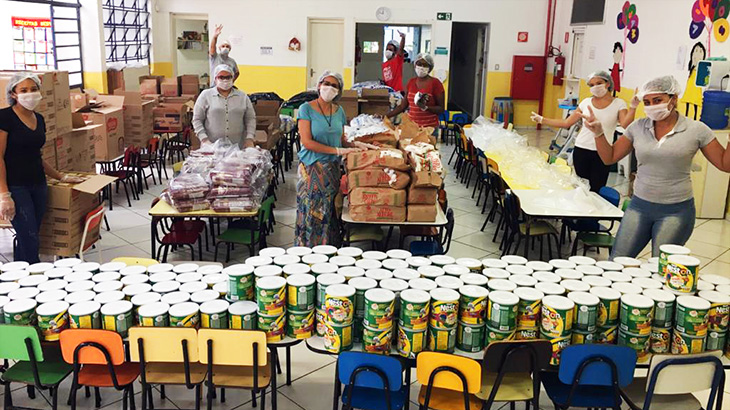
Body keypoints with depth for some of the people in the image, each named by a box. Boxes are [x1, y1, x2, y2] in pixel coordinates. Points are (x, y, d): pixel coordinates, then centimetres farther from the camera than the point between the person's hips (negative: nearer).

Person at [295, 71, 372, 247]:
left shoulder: (339, 111, 11)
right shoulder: (306, 109, -5)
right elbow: (306, 141, -13)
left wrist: (354, 145, -5)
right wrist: (337, 151, -16)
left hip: (333, 168, 5)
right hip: (312, 168, -5)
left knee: (330, 211, 5)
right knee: (312, 212, -4)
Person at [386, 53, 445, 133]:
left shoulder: (435, 83, -5)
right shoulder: (411, 82, 9)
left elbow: (441, 109, -5)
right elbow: (403, 106, 12)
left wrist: (425, 107, -20)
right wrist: (385, 116, 5)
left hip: (429, 128, -4)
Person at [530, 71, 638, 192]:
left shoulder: (618, 104, -1)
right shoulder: (586, 102, 6)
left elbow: (625, 124, -16)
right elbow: (566, 123, 8)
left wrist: (633, 107, -26)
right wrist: (542, 120, 6)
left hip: (602, 154, -2)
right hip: (581, 150, 2)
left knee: (596, 190, -2)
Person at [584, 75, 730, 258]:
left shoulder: (696, 130, -7)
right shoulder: (638, 128, 0)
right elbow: (610, 157, 6)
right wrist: (598, 132, -7)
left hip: (676, 211, -3)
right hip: (639, 206, 3)